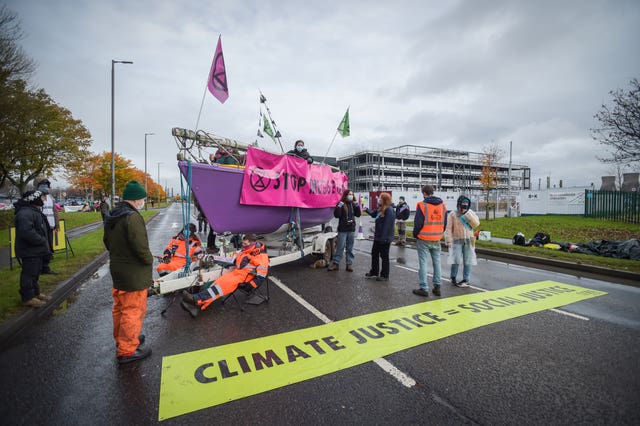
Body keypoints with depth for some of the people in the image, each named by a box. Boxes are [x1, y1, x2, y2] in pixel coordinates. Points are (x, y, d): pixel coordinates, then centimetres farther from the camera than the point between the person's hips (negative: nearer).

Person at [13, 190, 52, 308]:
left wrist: (44, 243, 14)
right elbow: (27, 232, -30)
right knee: (29, 273, -2)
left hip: (37, 250, 11)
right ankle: (28, 297, 7)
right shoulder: (24, 213, -20)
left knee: (35, 273, 19)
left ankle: (35, 293, 31)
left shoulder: (35, 211, 15)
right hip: (29, 251, -11)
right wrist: (42, 241, -20)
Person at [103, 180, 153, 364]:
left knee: (120, 307, 23)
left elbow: (107, 241, 15)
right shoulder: (133, 217, -24)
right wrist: (149, 260, -10)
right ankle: (127, 350, 12)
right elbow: (140, 246, -27)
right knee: (134, 310, 2)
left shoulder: (111, 217, 6)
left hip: (117, 270, 10)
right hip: (134, 274, -10)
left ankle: (122, 339, 40)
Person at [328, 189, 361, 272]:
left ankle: (349, 264, 16)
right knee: (340, 247, -2)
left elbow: (358, 214, 10)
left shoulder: (353, 204, 8)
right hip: (342, 230, -4)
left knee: (350, 248, 9)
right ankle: (336, 263, 7)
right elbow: (336, 215, -15)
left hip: (352, 229, 5)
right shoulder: (341, 204, -6)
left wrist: (357, 206, -2)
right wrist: (339, 206, -25)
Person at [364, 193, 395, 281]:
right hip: (378, 237, 10)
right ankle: (374, 272, 35)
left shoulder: (389, 210, -21)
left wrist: (383, 238, -26)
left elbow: (387, 225, -25)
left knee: (384, 256, 3)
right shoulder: (380, 209, 8)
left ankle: (385, 276, 17)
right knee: (374, 253, 19)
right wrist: (367, 210, 13)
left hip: (384, 238, -10)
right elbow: (373, 214, 27)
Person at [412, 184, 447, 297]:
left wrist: (415, 235, 2)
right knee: (437, 262, 16)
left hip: (423, 239, -5)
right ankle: (437, 286, 19)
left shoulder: (422, 205, -13)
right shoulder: (442, 205, 5)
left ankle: (424, 288, 7)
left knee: (423, 263, 3)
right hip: (437, 239, 5)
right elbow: (445, 223, 10)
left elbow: (418, 223, -13)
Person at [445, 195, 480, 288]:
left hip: (469, 241, 3)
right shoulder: (452, 214, -4)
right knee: (456, 260, -4)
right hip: (457, 240, -2)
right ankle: (453, 278, 16)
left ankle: (466, 280, 17)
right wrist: (448, 240, -11)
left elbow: (476, 224, -11)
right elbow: (448, 228, -5)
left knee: (468, 261, 5)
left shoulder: (471, 213, 4)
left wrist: (468, 214, -16)